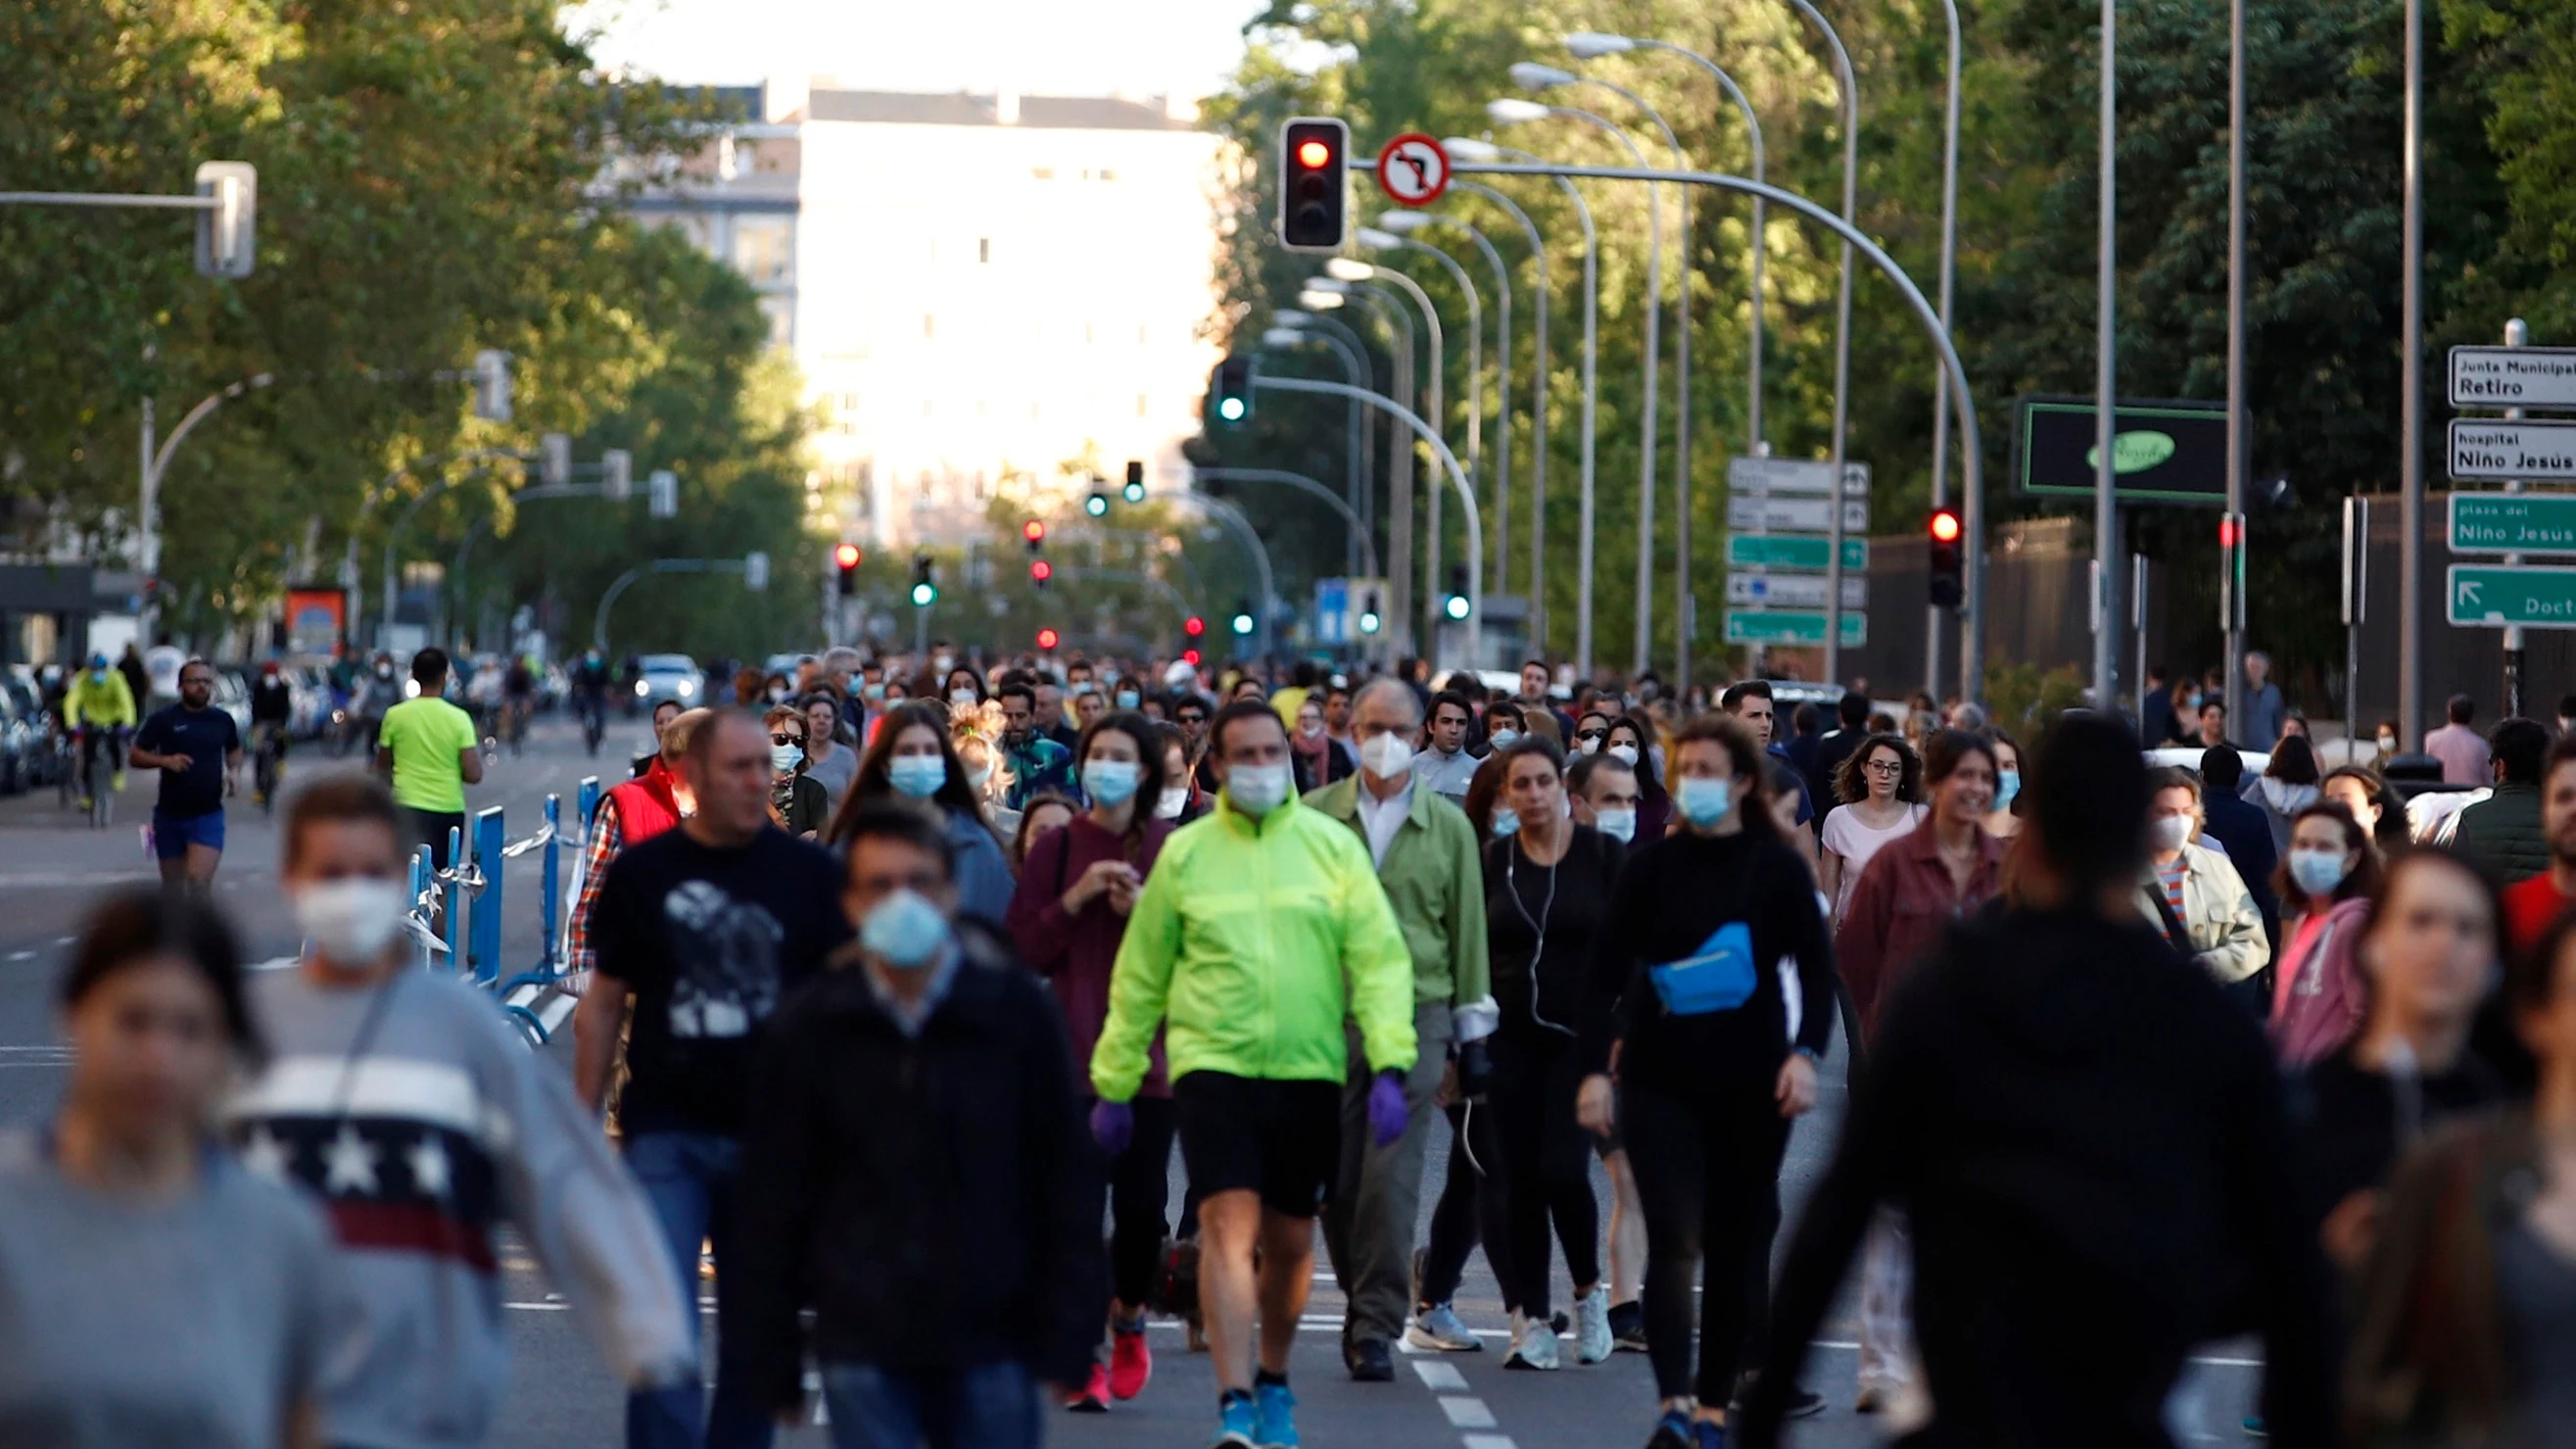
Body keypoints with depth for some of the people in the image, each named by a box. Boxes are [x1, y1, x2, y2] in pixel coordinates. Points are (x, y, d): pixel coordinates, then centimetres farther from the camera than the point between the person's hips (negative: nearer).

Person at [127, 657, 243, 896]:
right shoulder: (164, 720, -3)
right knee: (173, 886, 12)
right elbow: (134, 755, -2)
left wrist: (234, 771, 2)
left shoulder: (222, 721, 4)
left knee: (199, 878, -19)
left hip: (208, 815, -1)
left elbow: (234, 749, 24)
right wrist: (165, 761, -20)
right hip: (170, 815, 1)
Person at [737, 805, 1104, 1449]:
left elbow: (1067, 1180, 4)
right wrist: (773, 1357, 4)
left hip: (990, 1340, 0)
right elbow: (773, 1200, 6)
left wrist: (1066, 1337, 0)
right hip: (862, 1347, 0)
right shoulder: (810, 1027, 0)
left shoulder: (1015, 1009, 0)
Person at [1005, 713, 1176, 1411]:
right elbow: (1021, 948, 2)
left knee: (1142, 1202, -1)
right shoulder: (1057, 847, 5)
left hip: (1148, 1054, 0)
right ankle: (1087, 1354, 1)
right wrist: (1073, 901, -11)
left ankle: (1128, 1316, 26)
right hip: (1073, 1051, 0)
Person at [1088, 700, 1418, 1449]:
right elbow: (1139, 976, 10)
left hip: (1309, 1073, 2)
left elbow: (1379, 959, 0)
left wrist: (1390, 1065, -11)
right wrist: (1114, 1083, 10)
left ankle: (1274, 1384, 34)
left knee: (1290, 1240, 12)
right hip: (1213, 1069, -2)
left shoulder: (1332, 845, 4)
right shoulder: (1185, 853, 4)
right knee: (1229, 1226, -14)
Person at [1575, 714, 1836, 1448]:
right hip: (1660, 1079, -1)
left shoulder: (1778, 867, 1)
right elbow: (1605, 971, 1)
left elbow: (1817, 967, 0)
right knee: (1674, 1239, -12)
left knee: (1737, 1245, 7)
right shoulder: (1652, 865, 2)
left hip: (1750, 1084, 1)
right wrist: (1595, 1068, -9)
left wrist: (1805, 1052, -15)